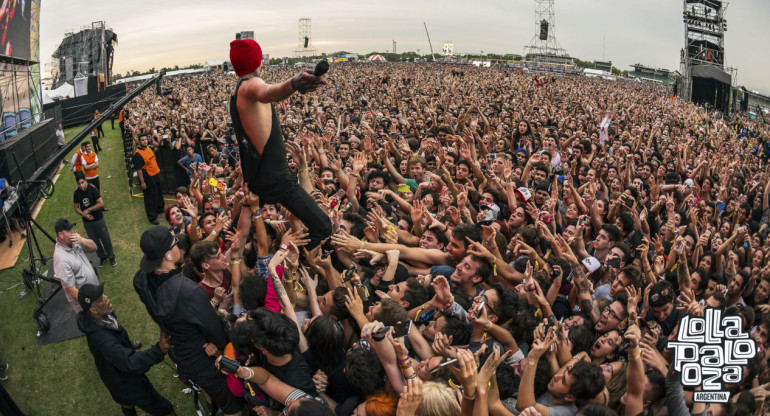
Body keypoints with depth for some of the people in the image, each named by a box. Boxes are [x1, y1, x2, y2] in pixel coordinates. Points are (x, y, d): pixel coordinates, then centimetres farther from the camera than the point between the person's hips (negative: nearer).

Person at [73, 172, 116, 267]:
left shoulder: (92, 189, -17)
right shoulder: (76, 193, -7)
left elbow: (101, 203, -19)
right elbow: (76, 208, 1)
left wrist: (88, 210, -17)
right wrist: (84, 215, -15)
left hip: (98, 219, -3)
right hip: (87, 222, 3)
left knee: (105, 239, 7)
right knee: (94, 241, 15)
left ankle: (111, 257, 25)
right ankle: (102, 257, 33)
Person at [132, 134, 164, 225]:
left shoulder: (148, 148, 6)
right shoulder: (138, 153, -21)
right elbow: (138, 169, -22)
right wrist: (142, 182, -22)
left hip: (156, 175, 9)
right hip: (148, 178, -9)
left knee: (159, 193, 25)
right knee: (150, 197, 0)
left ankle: (159, 208, 47)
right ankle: (152, 217, 12)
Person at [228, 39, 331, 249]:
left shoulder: (235, 96, 15)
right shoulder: (249, 85, -13)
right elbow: (267, 93, -40)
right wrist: (292, 84, -60)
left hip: (254, 175, 10)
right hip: (275, 177, -10)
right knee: (322, 227, -11)